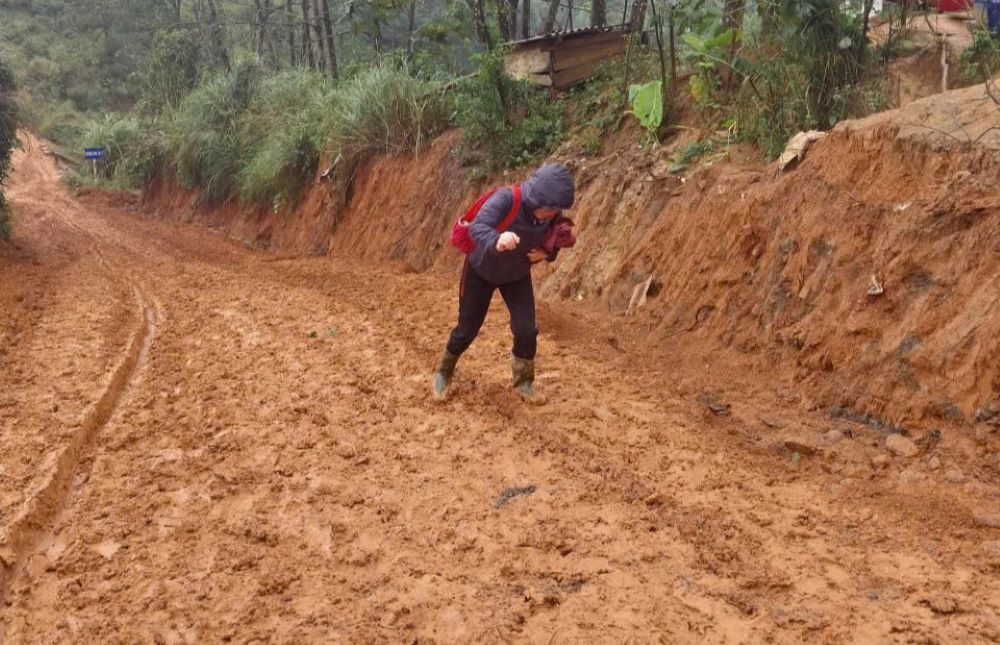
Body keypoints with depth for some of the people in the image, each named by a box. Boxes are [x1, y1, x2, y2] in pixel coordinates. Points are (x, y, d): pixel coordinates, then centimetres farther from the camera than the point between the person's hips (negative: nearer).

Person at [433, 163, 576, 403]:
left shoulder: (552, 214, -20)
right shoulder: (506, 199, -36)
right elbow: (477, 226, -49)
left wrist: (547, 253, -23)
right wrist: (496, 241, -70)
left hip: (517, 275, 4)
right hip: (480, 271, -4)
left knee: (526, 329, -6)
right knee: (467, 329, 6)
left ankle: (523, 382, 17)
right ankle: (443, 373, 32)